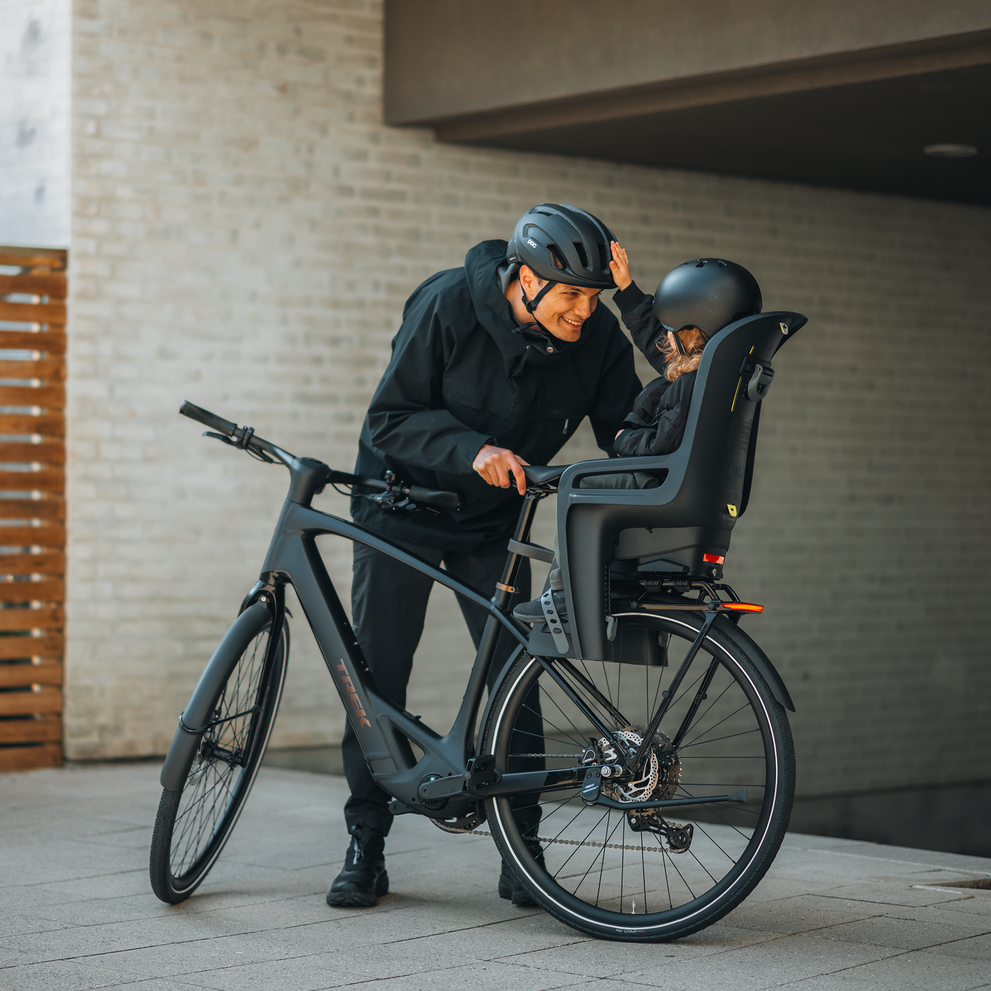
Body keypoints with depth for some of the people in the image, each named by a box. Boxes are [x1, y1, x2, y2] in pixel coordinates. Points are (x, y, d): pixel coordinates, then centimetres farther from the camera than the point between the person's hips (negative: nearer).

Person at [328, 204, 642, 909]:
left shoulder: (598, 336, -16)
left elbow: (627, 431, -7)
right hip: (404, 504, -2)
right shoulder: (448, 306, -26)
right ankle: (366, 847, 10)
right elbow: (391, 420, -23)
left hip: (496, 517, 2)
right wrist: (473, 449, -38)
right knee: (377, 673, -1)